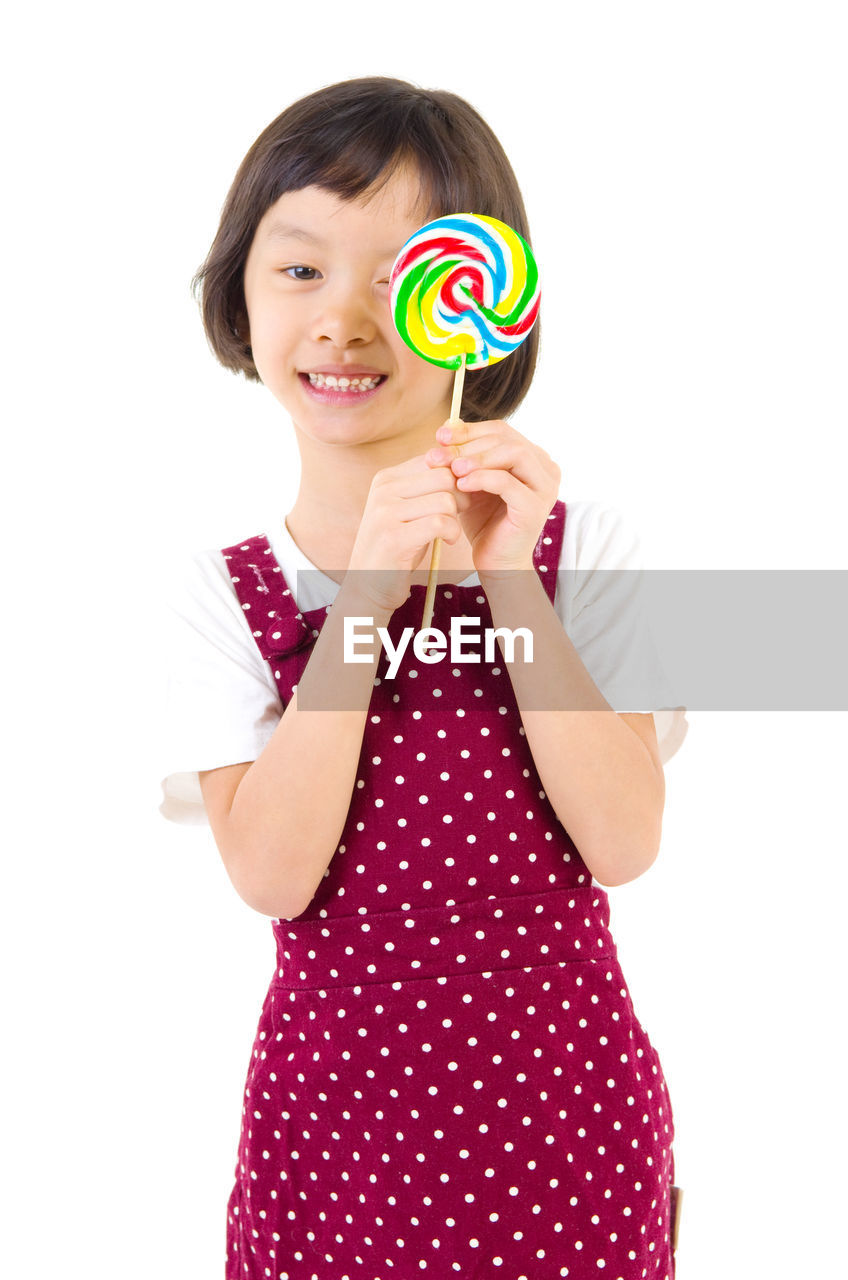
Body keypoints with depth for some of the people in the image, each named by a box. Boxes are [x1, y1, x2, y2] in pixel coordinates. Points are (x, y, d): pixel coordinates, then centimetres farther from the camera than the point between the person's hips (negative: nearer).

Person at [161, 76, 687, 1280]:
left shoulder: (580, 546, -5)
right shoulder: (226, 594, -4)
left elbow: (624, 843, -13)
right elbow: (270, 875, -15)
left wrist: (510, 585, -21)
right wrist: (364, 598, -23)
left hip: (563, 1103, 0)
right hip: (336, 1111, 0)